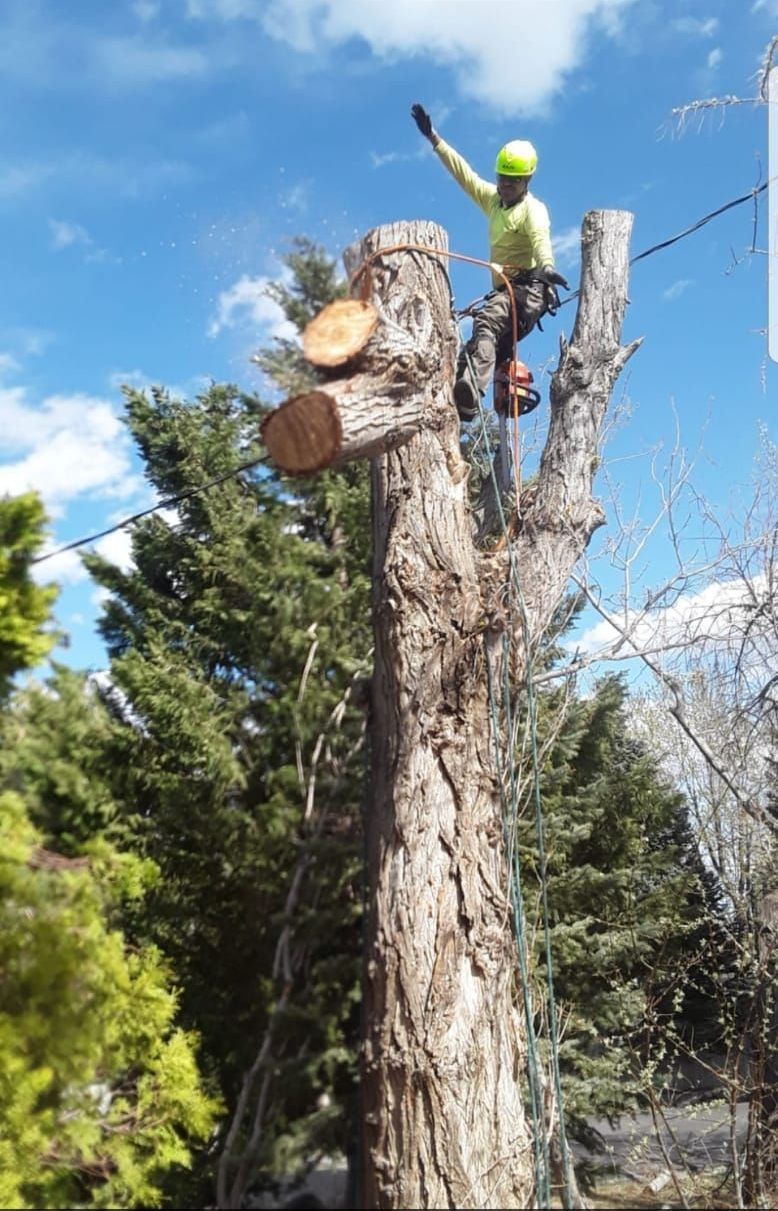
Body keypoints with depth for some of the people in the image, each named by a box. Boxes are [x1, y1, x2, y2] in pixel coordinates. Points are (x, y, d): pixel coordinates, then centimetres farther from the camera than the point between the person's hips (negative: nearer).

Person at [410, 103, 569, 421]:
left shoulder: (533, 209, -4)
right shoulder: (493, 198, 21)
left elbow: (540, 238, -26)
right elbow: (462, 171, 29)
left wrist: (547, 266, -49)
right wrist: (433, 137, 31)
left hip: (526, 289, -12)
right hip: (504, 290, 12)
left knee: (487, 323, -35)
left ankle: (469, 393, -58)